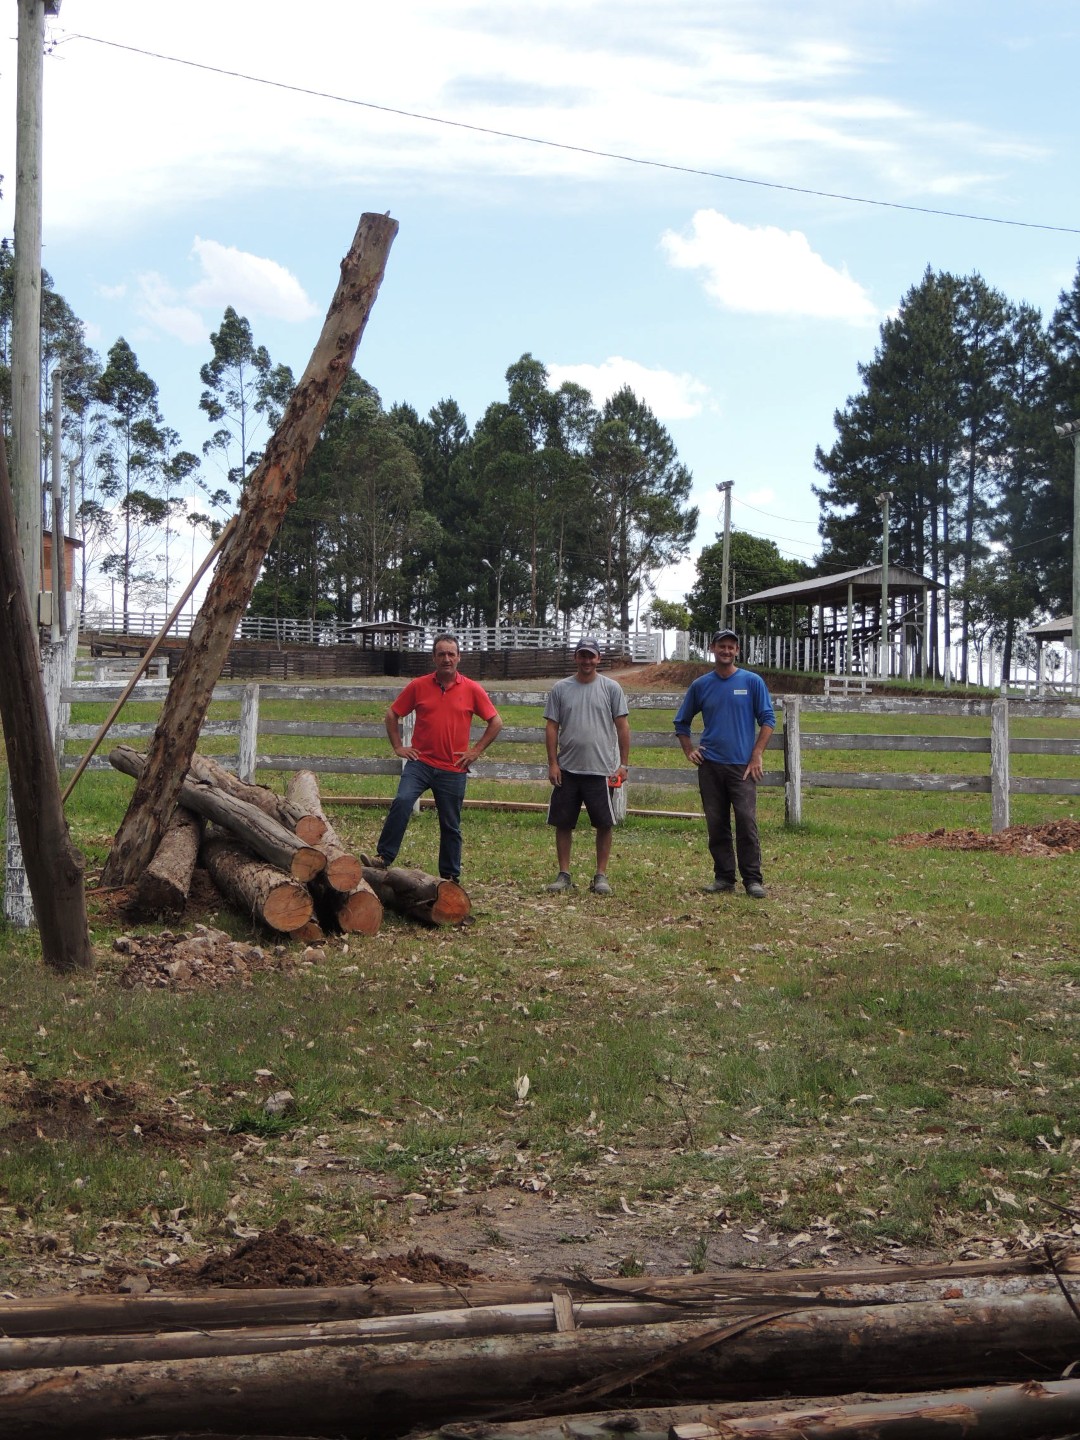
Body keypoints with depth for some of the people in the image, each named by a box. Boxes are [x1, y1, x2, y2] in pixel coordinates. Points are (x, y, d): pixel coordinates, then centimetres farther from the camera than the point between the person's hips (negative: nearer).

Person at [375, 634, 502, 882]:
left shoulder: (472, 690, 0)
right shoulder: (418, 686, 2)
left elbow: (496, 722, 7)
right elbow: (393, 715, 12)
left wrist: (476, 750, 2)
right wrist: (398, 746, 5)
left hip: (453, 770, 0)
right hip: (420, 763, 0)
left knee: (451, 826, 8)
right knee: (402, 801, -24)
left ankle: (450, 876, 21)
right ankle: (384, 858, -18)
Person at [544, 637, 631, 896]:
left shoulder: (611, 688, 1)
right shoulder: (560, 688, 4)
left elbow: (622, 726, 0)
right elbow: (551, 727, 4)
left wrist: (623, 763, -5)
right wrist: (552, 763, -3)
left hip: (602, 770, -1)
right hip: (567, 769, 1)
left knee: (604, 824, 2)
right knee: (563, 823, 4)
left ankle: (601, 875, 11)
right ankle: (564, 874, 13)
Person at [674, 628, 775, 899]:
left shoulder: (752, 682, 2)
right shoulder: (701, 685, 9)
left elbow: (768, 719, 1)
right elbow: (682, 722, 19)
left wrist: (756, 755, -7)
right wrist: (689, 751, 8)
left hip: (742, 765, -3)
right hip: (710, 765, 3)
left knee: (746, 822, -10)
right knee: (716, 825, 6)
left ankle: (753, 880, -5)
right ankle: (723, 877, 14)